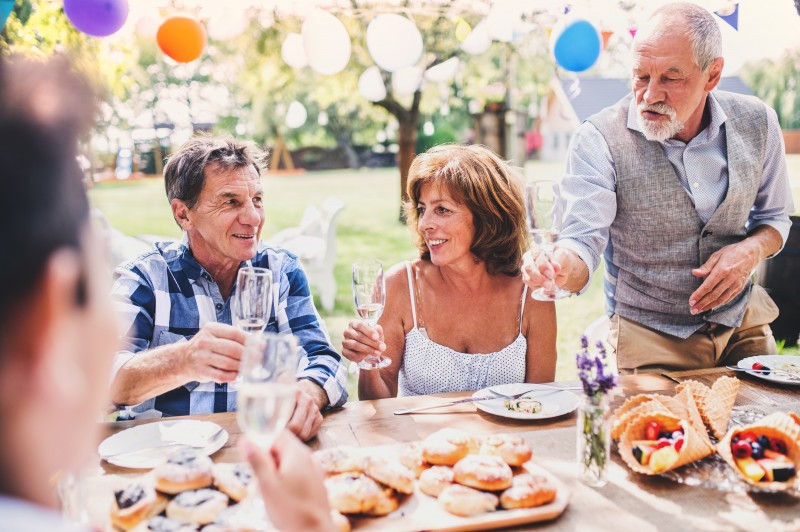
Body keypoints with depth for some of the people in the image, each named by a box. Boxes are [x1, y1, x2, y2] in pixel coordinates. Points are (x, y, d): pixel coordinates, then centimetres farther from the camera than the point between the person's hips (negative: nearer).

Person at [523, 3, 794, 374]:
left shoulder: (756, 122, -6)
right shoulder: (600, 138, -19)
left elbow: (774, 217, 9)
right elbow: (584, 241, -26)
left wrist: (751, 250, -13)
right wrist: (560, 268, -49)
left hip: (742, 319, 4)